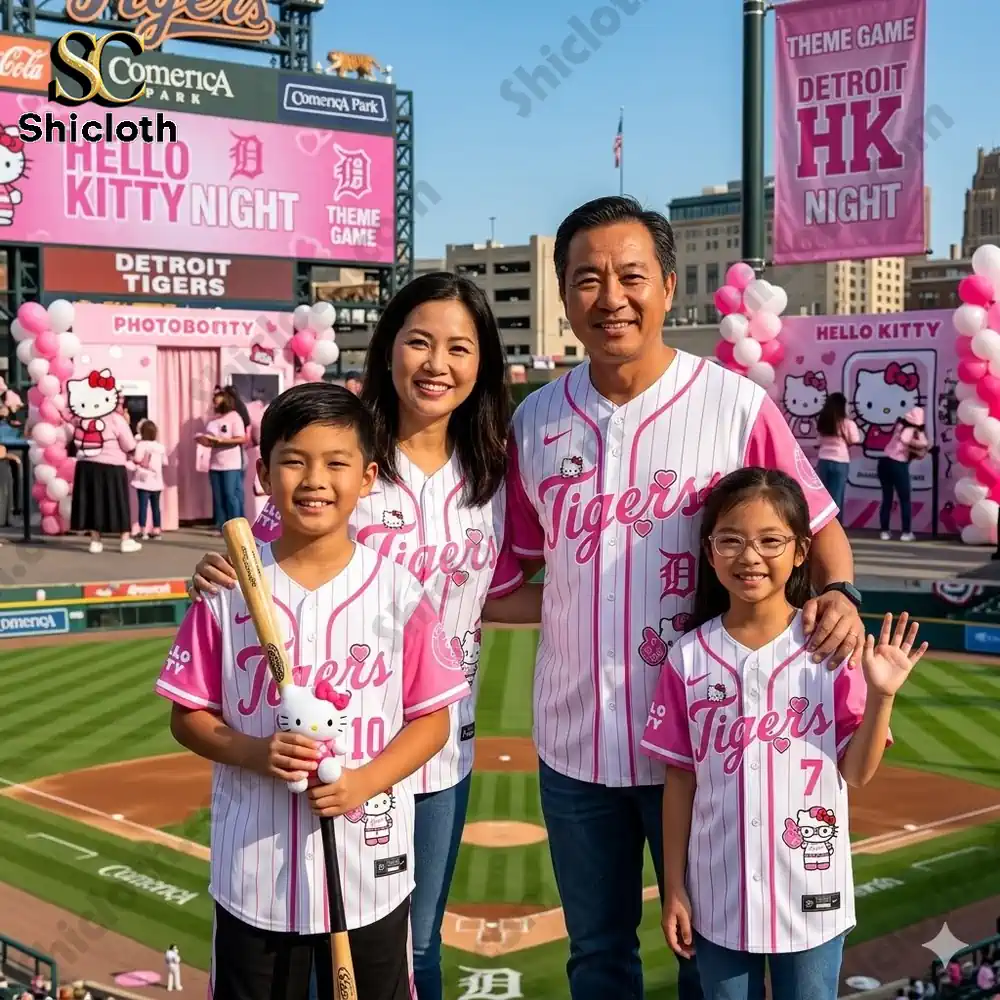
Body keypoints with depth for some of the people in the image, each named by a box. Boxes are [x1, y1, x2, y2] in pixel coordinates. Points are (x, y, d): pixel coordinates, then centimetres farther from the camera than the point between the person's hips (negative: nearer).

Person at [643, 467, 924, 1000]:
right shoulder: (687, 658, -6)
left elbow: (856, 772, -6)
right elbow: (680, 779, 0)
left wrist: (880, 696, -20)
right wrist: (674, 887, 3)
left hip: (811, 896, -1)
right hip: (718, 899, 1)